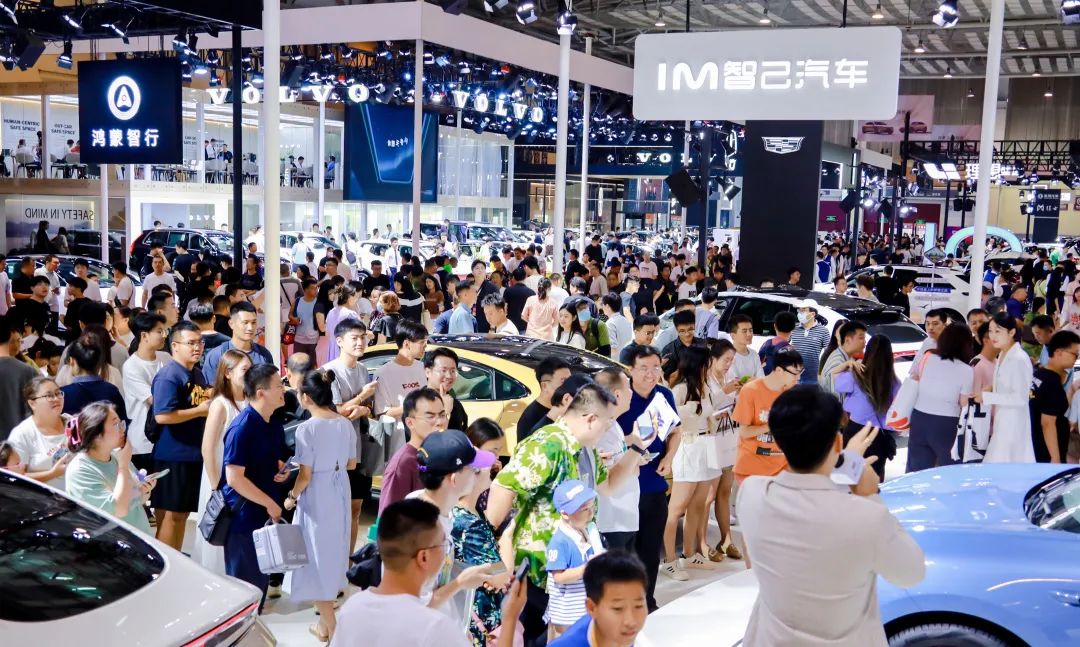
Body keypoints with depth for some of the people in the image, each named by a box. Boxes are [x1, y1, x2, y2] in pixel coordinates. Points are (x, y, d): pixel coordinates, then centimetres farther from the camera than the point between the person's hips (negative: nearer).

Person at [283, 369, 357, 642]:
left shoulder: (307, 428, -18)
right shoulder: (345, 424, 0)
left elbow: (305, 475, -16)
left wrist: (292, 497, -1)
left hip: (316, 497, -6)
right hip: (339, 494, 6)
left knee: (317, 557, 5)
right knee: (332, 554, 18)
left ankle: (329, 627, 10)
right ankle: (326, 621, 28)